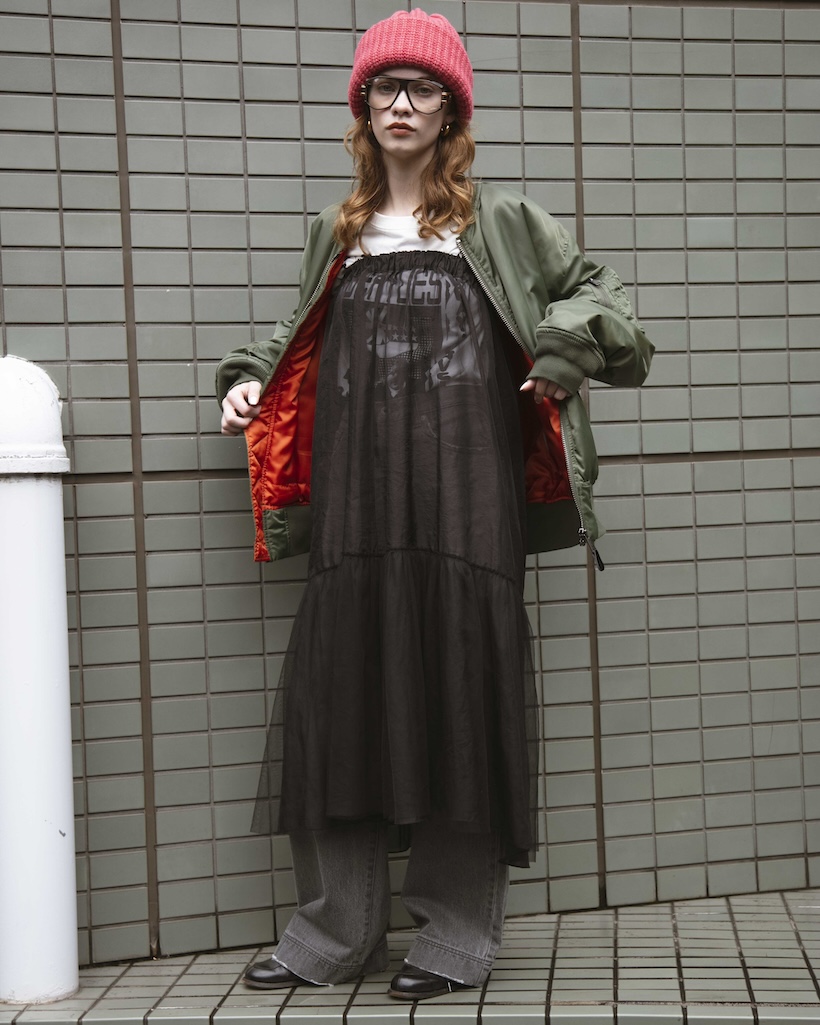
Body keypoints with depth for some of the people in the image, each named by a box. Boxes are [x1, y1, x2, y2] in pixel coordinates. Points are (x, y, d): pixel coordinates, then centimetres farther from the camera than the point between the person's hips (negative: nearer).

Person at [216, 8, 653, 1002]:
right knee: (337, 690, 1)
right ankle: (336, 928, 12)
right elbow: (302, 343, 29)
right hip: (356, 500, 3)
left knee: (462, 685, -2)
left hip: (467, 496, -3)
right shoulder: (336, 233, 21)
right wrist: (249, 378, 12)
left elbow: (593, 292, 15)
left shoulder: (500, 220, 11)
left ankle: (459, 930, 10)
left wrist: (559, 347, -3)